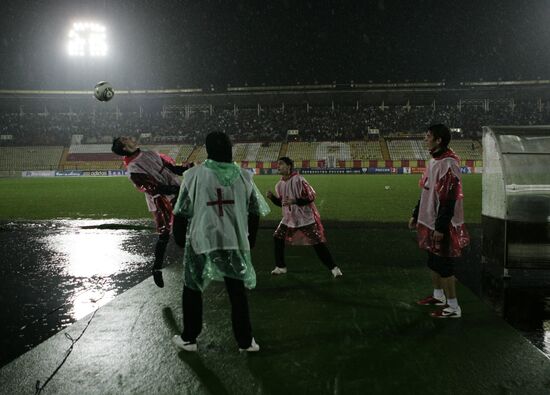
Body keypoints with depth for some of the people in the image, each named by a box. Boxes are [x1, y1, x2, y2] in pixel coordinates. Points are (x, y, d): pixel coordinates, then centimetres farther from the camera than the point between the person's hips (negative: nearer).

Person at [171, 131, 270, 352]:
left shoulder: (195, 175, -7)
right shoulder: (243, 176, 0)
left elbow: (182, 212, -3)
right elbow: (255, 212, 7)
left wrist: (180, 238, 13)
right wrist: (250, 241, 18)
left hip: (200, 241, -2)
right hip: (235, 243, 2)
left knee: (192, 289, 16)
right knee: (238, 292, 13)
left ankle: (189, 339, 23)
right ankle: (245, 341, 18)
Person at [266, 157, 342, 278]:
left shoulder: (298, 180, -19)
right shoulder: (280, 184, 3)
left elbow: (311, 196, -18)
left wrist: (295, 201, -28)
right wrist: (272, 197, -5)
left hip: (306, 217, -7)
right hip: (289, 218, 7)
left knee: (318, 243, -5)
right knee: (278, 238, 2)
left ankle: (333, 268, 5)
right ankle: (280, 267, 18)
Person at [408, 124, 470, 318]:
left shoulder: (448, 164, -21)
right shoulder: (434, 161, 10)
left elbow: (449, 199, -24)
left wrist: (440, 228, -23)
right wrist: (416, 215, 21)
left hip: (442, 226, -9)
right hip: (430, 223, 10)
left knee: (444, 266, -1)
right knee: (433, 262, 20)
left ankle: (453, 308, 10)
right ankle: (438, 296, 37)